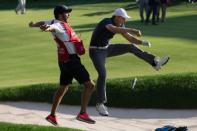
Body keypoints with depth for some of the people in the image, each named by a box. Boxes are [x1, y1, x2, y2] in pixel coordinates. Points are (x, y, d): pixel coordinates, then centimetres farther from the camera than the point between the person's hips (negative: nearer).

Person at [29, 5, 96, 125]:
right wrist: (47, 28, -66)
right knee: (89, 85, -10)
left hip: (65, 61, 10)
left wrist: (34, 24, 51)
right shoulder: (59, 25, -17)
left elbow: (44, 23, 30)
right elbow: (53, 27, -42)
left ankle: (52, 115, 25)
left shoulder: (56, 22, 10)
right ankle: (83, 114, -15)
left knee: (63, 88, 19)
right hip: (71, 60, -10)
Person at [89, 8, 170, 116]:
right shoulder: (106, 22, -26)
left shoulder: (119, 25, -1)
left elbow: (130, 38, 1)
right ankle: (100, 104, -11)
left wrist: (143, 42, -16)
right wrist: (132, 30, -54)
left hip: (107, 48, 8)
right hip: (96, 51, -8)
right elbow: (114, 29, -48)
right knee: (102, 75, -22)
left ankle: (155, 63, -3)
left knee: (131, 47, -3)